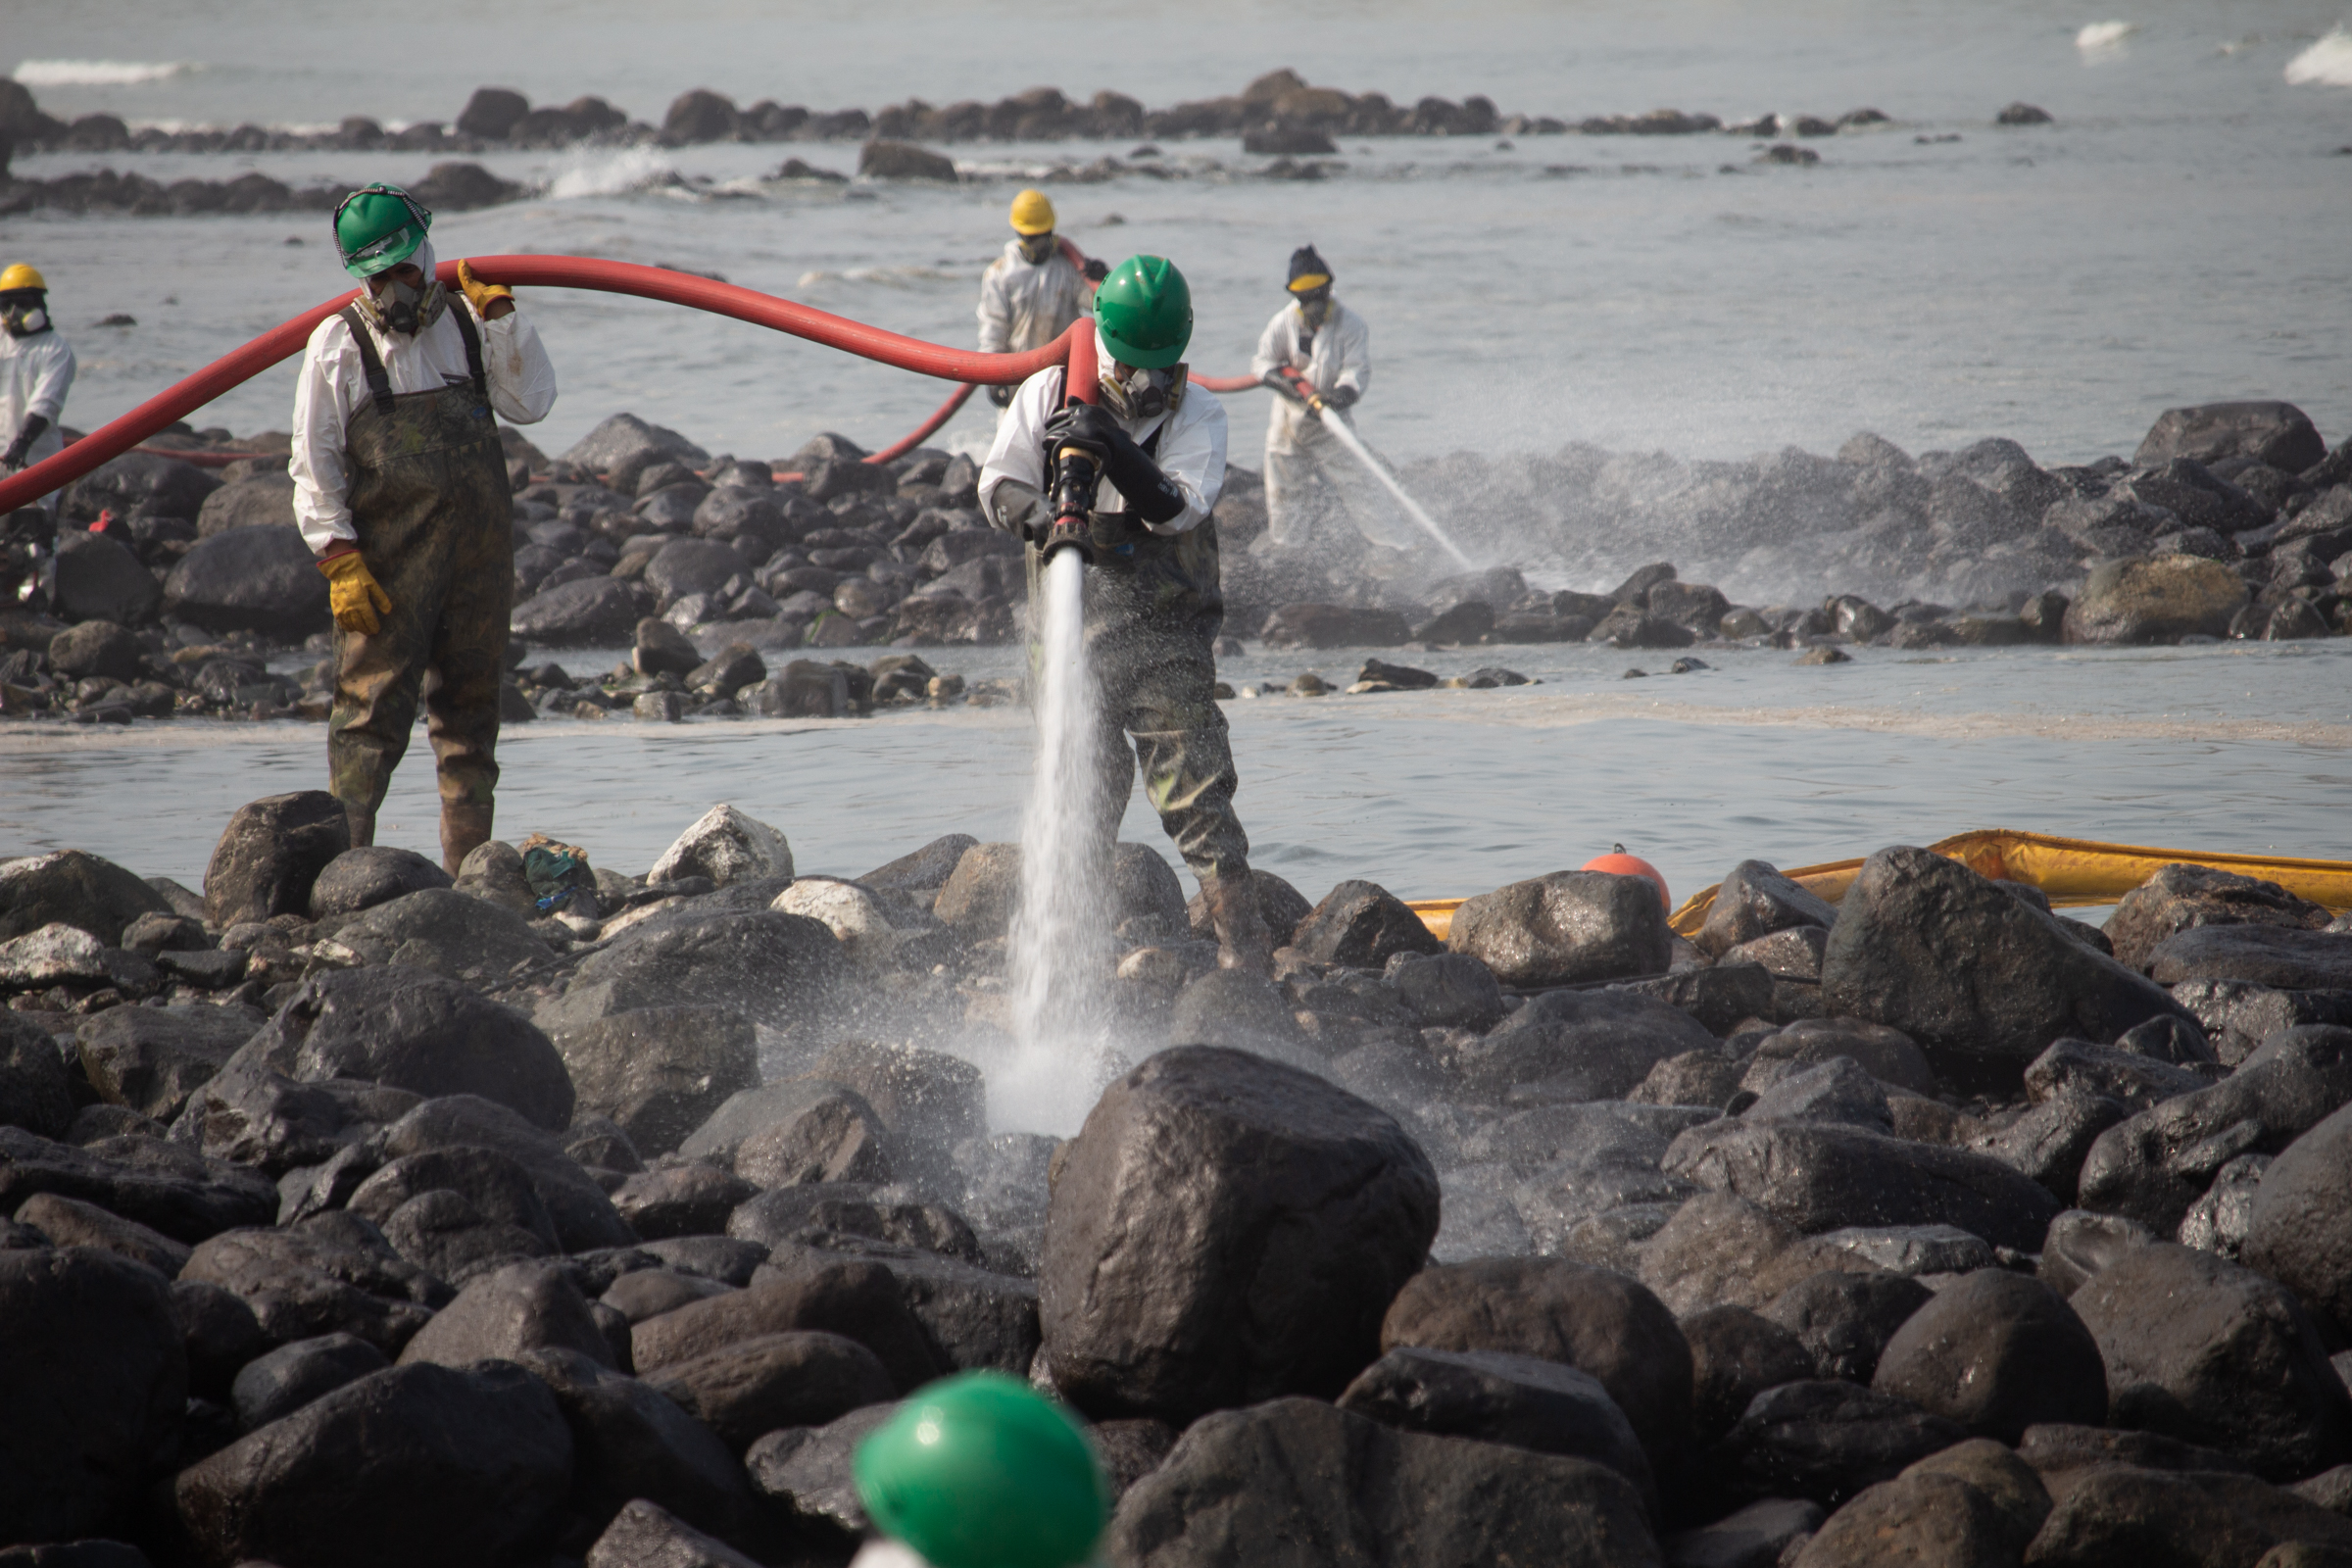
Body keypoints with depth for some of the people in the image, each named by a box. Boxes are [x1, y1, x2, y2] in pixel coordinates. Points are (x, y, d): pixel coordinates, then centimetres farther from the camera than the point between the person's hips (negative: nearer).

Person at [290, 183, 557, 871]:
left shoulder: (467, 323, 10)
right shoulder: (337, 343, 1)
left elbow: (531, 403, 1)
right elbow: (314, 465, -2)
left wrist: (501, 317, -4)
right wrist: (339, 559, -10)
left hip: (479, 552, 4)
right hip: (387, 555, -4)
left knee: (471, 707, 7)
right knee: (372, 708, -9)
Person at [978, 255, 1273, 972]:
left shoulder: (1196, 416, -3)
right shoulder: (1047, 396, 4)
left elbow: (1182, 508, -17)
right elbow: (998, 484, 6)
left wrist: (1119, 456, -32)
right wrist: (1040, 518, -15)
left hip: (1163, 629, -3)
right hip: (1069, 626, 3)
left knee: (1193, 793, -9)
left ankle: (1244, 947, -7)